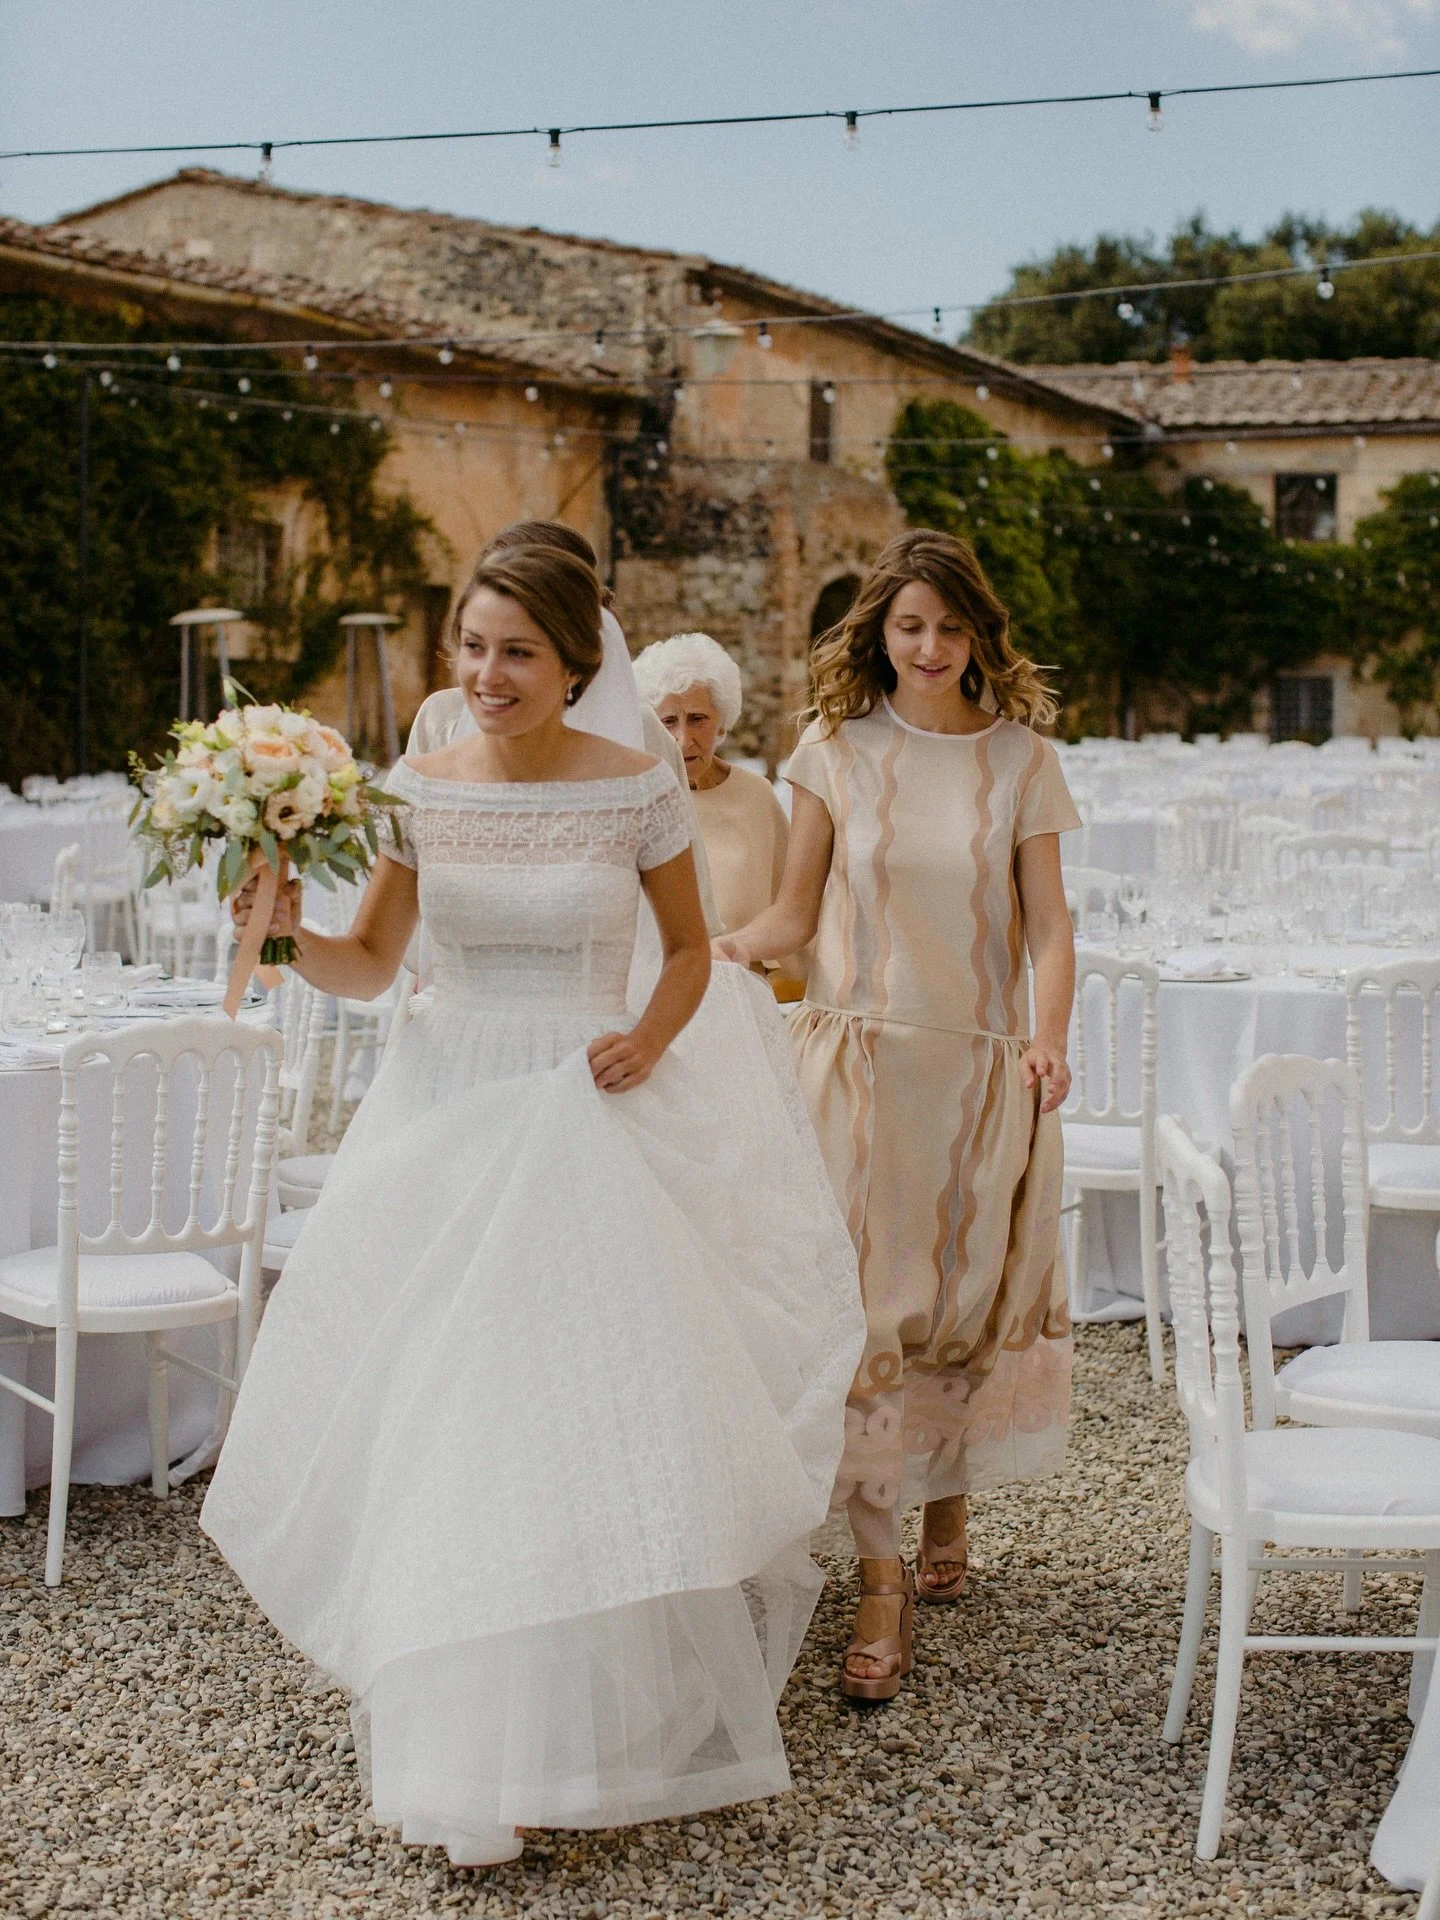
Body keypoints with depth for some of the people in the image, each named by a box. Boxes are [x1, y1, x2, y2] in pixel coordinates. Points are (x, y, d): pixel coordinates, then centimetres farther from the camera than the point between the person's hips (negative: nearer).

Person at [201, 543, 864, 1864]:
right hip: (450, 1122, 2)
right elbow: (370, 967, 7)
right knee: (441, 1427, 3)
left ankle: (630, 1715, 17)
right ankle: (470, 1743, 20)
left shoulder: (636, 790, -4)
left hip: (591, 1122, -2)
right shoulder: (416, 791, 2)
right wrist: (289, 932, -13)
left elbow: (690, 948, 9)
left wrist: (651, 1039, -9)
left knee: (601, 1414, -2)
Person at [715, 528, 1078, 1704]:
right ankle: (882, 1581, 3)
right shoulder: (838, 749, 2)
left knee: (972, 1299, 9)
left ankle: (947, 1513, 33)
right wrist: (723, 950, -16)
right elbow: (796, 912, 4)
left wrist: (1050, 1035, -18)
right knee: (866, 1308, -3)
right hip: (861, 1056, -1)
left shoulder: (1021, 758, 2)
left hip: (983, 1066, 1)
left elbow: (1049, 923, 0)